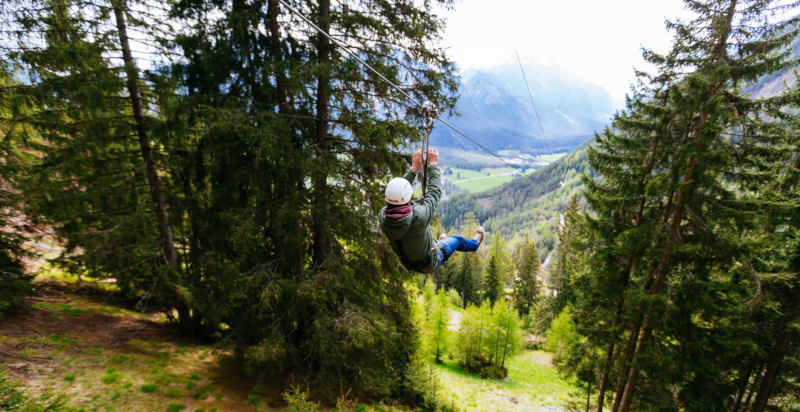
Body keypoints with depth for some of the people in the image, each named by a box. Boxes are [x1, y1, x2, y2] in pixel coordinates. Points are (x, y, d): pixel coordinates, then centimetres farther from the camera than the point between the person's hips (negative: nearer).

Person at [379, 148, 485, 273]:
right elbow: (435, 192, -24)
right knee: (456, 240, 23)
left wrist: (413, 169, -4)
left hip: (407, 263, 4)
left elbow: (396, 193, -9)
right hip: (429, 265, -4)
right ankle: (475, 244, 58)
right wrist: (433, 165, -11)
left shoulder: (383, 216, -28)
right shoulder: (418, 216, -41)